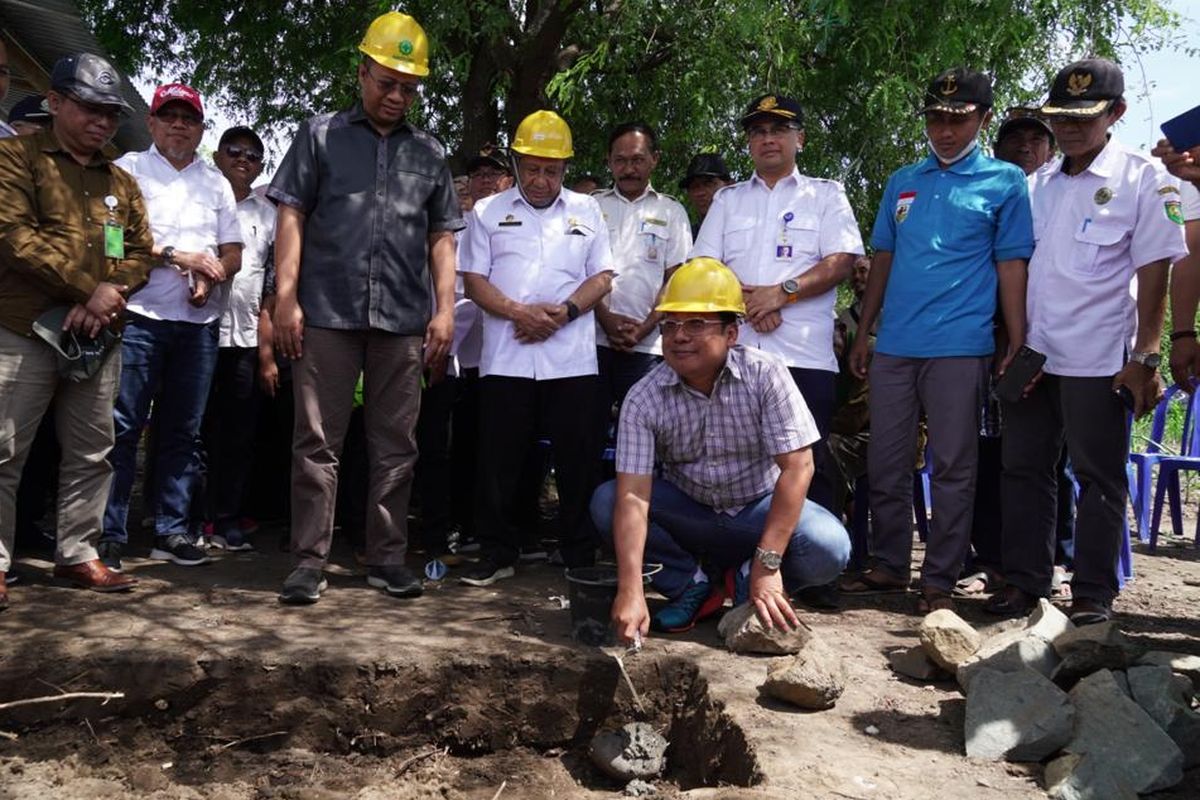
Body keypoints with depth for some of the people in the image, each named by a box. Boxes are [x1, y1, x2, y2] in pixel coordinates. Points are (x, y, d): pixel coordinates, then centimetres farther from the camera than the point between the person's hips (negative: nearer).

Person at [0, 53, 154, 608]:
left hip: (98, 337, 5)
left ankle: (77, 554, 19)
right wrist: (90, 287, -15)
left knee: (91, 454, 8)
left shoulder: (121, 182, 16)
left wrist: (103, 301, -9)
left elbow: (140, 254, 10)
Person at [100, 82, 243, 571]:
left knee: (182, 431, 7)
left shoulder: (216, 183, 18)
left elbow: (233, 254, 13)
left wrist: (209, 279, -7)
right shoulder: (128, 169, 6)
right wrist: (181, 257, -12)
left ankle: (172, 530, 14)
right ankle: (109, 535, 1)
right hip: (139, 316, -4)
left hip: (199, 324, 4)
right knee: (122, 428, -5)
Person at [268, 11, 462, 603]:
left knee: (395, 445, 6)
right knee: (317, 442, 0)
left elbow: (442, 238, 14)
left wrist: (445, 309, 3)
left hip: (404, 320, 2)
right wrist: (286, 297, -6)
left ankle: (386, 557, 15)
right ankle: (310, 561, 7)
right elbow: (291, 217, 4)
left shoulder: (429, 153, 16)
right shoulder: (320, 135, 9)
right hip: (327, 312, -2)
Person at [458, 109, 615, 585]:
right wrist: (519, 312, -13)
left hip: (572, 360, 1)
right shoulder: (488, 212, 10)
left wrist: (564, 311, -9)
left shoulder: (587, 211, 14)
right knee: (499, 460, 3)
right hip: (505, 359, 0)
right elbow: (473, 280, 4)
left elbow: (602, 276, 9)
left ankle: (581, 555, 14)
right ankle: (497, 554, 15)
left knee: (577, 460, 3)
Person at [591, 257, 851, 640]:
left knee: (829, 547, -29)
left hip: (759, 510, -1)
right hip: (686, 511, 2)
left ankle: (749, 580, 2)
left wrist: (766, 564, -31)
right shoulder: (644, 399, -18)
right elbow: (633, 495, -25)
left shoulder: (765, 374, -20)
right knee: (606, 502, -23)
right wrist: (630, 590, -37)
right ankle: (692, 585, -3)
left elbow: (797, 467, -24)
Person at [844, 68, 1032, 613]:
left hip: (960, 347, -4)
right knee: (885, 463, 8)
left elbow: (1011, 266, 0)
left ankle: (940, 581, 12)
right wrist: (862, 334, 12)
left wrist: (1018, 346, -5)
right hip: (893, 345, 4)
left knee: (952, 468, 2)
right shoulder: (902, 182, 15)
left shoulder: (1004, 182, 4)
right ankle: (889, 565, 22)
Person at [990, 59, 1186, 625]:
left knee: (1099, 477, 4)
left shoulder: (1143, 180, -2)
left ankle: (1094, 592, 14)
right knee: (1023, 469, 9)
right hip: (1031, 355, 5)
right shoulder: (1037, 186, 13)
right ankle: (1024, 580, 21)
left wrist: (1144, 357, -12)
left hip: (1100, 361, -5)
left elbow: (1154, 274, -6)